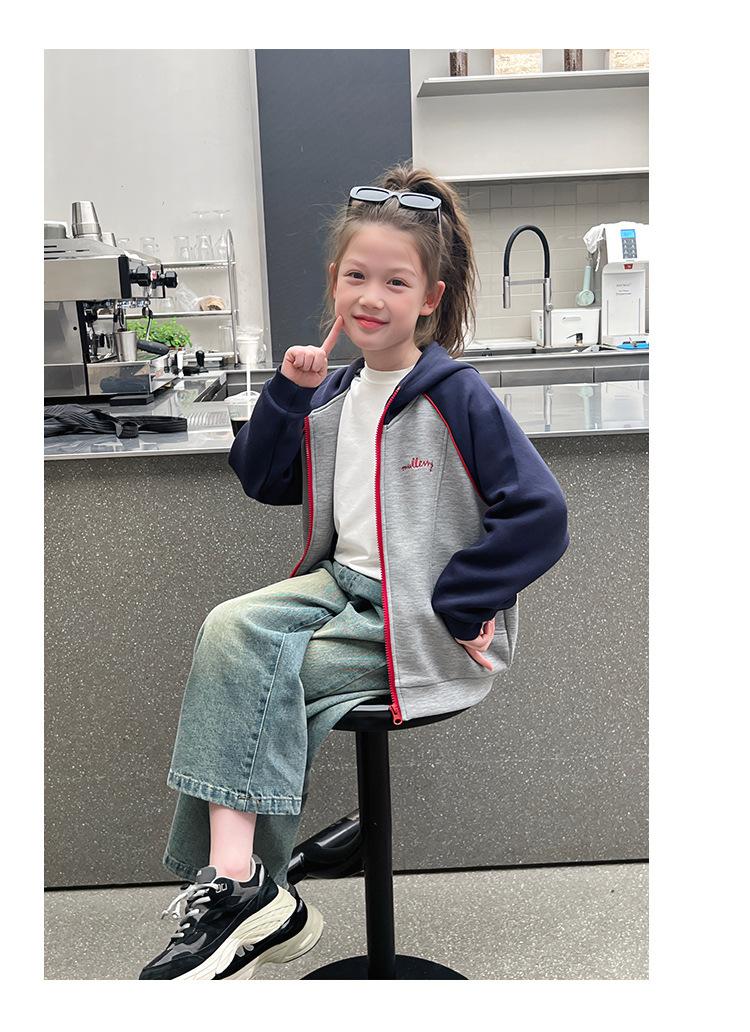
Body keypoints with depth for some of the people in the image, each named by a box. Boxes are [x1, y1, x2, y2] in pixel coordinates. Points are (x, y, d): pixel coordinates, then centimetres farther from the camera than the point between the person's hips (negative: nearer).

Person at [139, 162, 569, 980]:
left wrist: (457, 605, -17)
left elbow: (541, 514, -18)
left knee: (258, 678, -18)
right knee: (229, 629, -17)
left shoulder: (457, 396, -13)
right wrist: (287, 393, 1)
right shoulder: (334, 393, 9)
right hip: (343, 584, 7)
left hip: (423, 622, -7)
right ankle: (235, 880, -15)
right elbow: (264, 483, 15)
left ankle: (235, 887, -1)